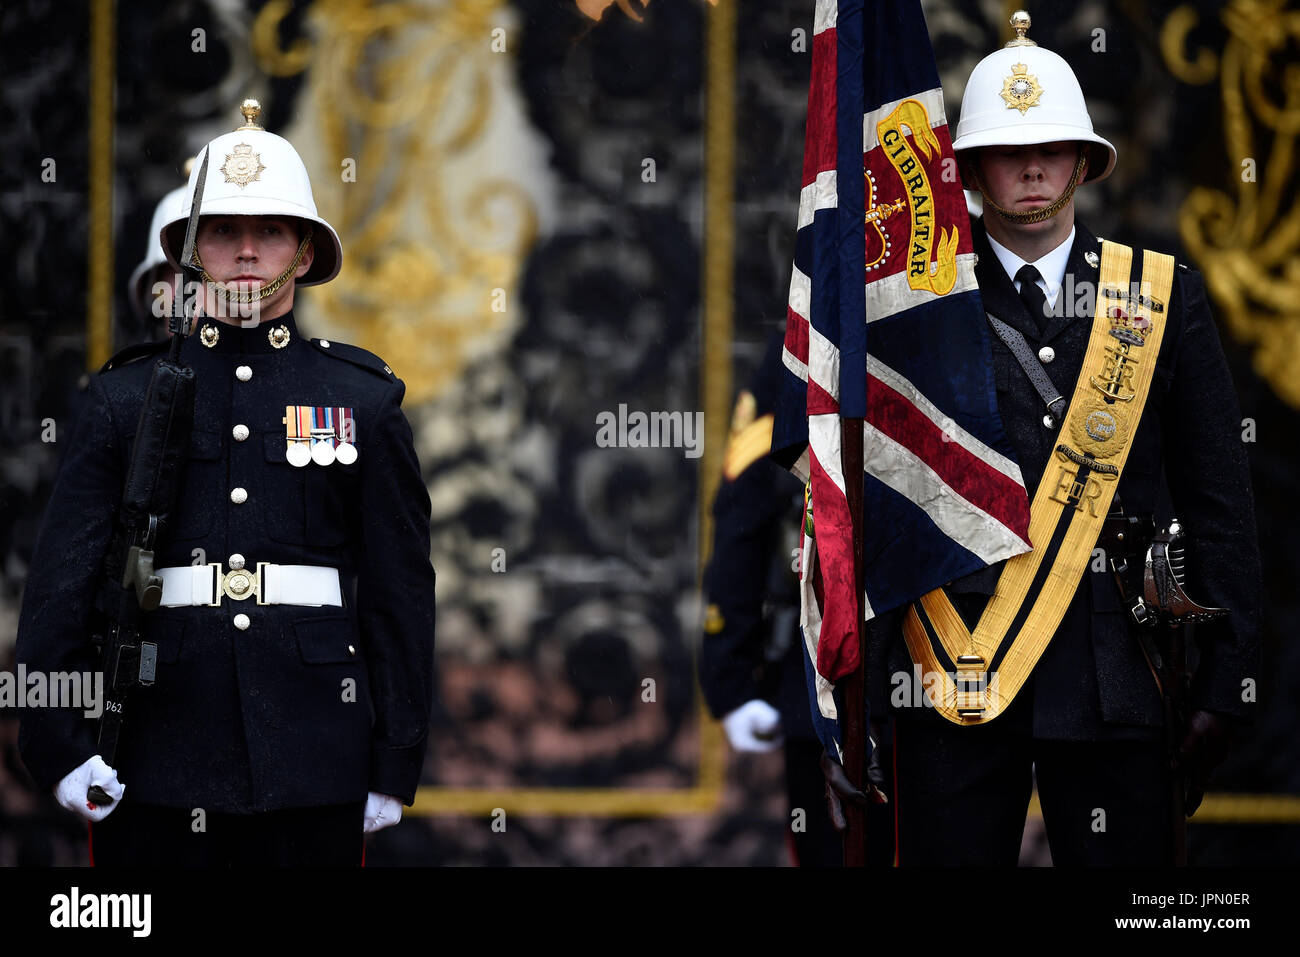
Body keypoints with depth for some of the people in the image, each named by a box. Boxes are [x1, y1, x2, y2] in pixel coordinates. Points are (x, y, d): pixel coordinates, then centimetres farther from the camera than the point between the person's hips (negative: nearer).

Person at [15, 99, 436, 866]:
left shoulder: (366, 399, 8)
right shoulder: (126, 395, 7)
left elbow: (402, 592, 6)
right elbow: (62, 581, 2)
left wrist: (395, 768, 1)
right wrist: (59, 744, -8)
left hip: (311, 766, 0)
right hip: (155, 761, 0)